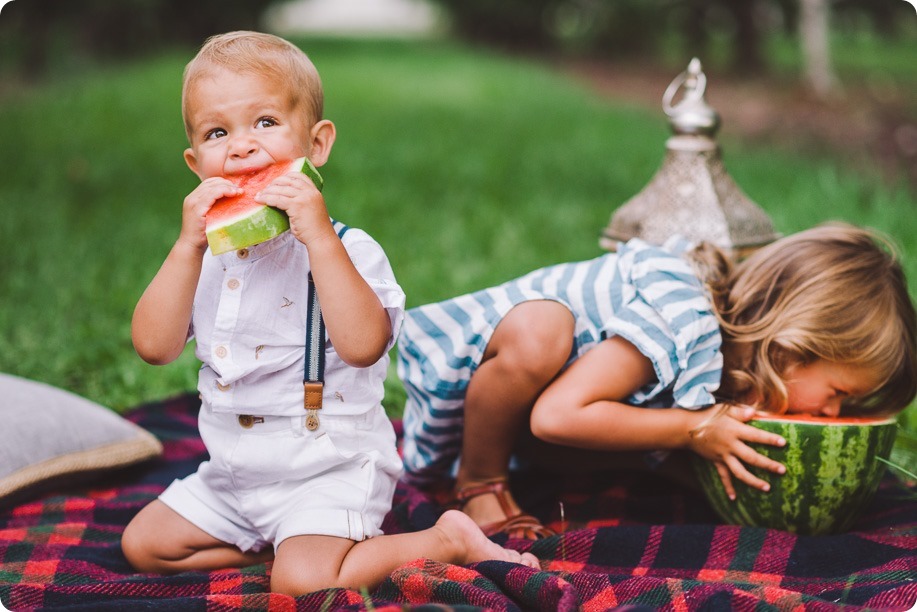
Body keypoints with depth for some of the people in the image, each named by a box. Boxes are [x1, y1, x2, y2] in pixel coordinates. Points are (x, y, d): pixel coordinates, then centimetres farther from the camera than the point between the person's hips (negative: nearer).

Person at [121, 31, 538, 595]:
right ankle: (276, 544, 15)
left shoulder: (347, 250, -16)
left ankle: (449, 541, -5)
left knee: (303, 581, -25)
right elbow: (154, 346, -10)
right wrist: (189, 247, -21)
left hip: (328, 470, -7)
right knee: (144, 544, 9)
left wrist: (318, 237, -35)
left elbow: (362, 344, -34)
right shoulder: (203, 256, 2)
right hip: (232, 474, 7)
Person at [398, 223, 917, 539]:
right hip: (453, 362, -9)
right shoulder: (682, 323, -35)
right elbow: (556, 415, -38)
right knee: (539, 331, -39)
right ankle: (479, 481, -13)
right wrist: (694, 431, -32)